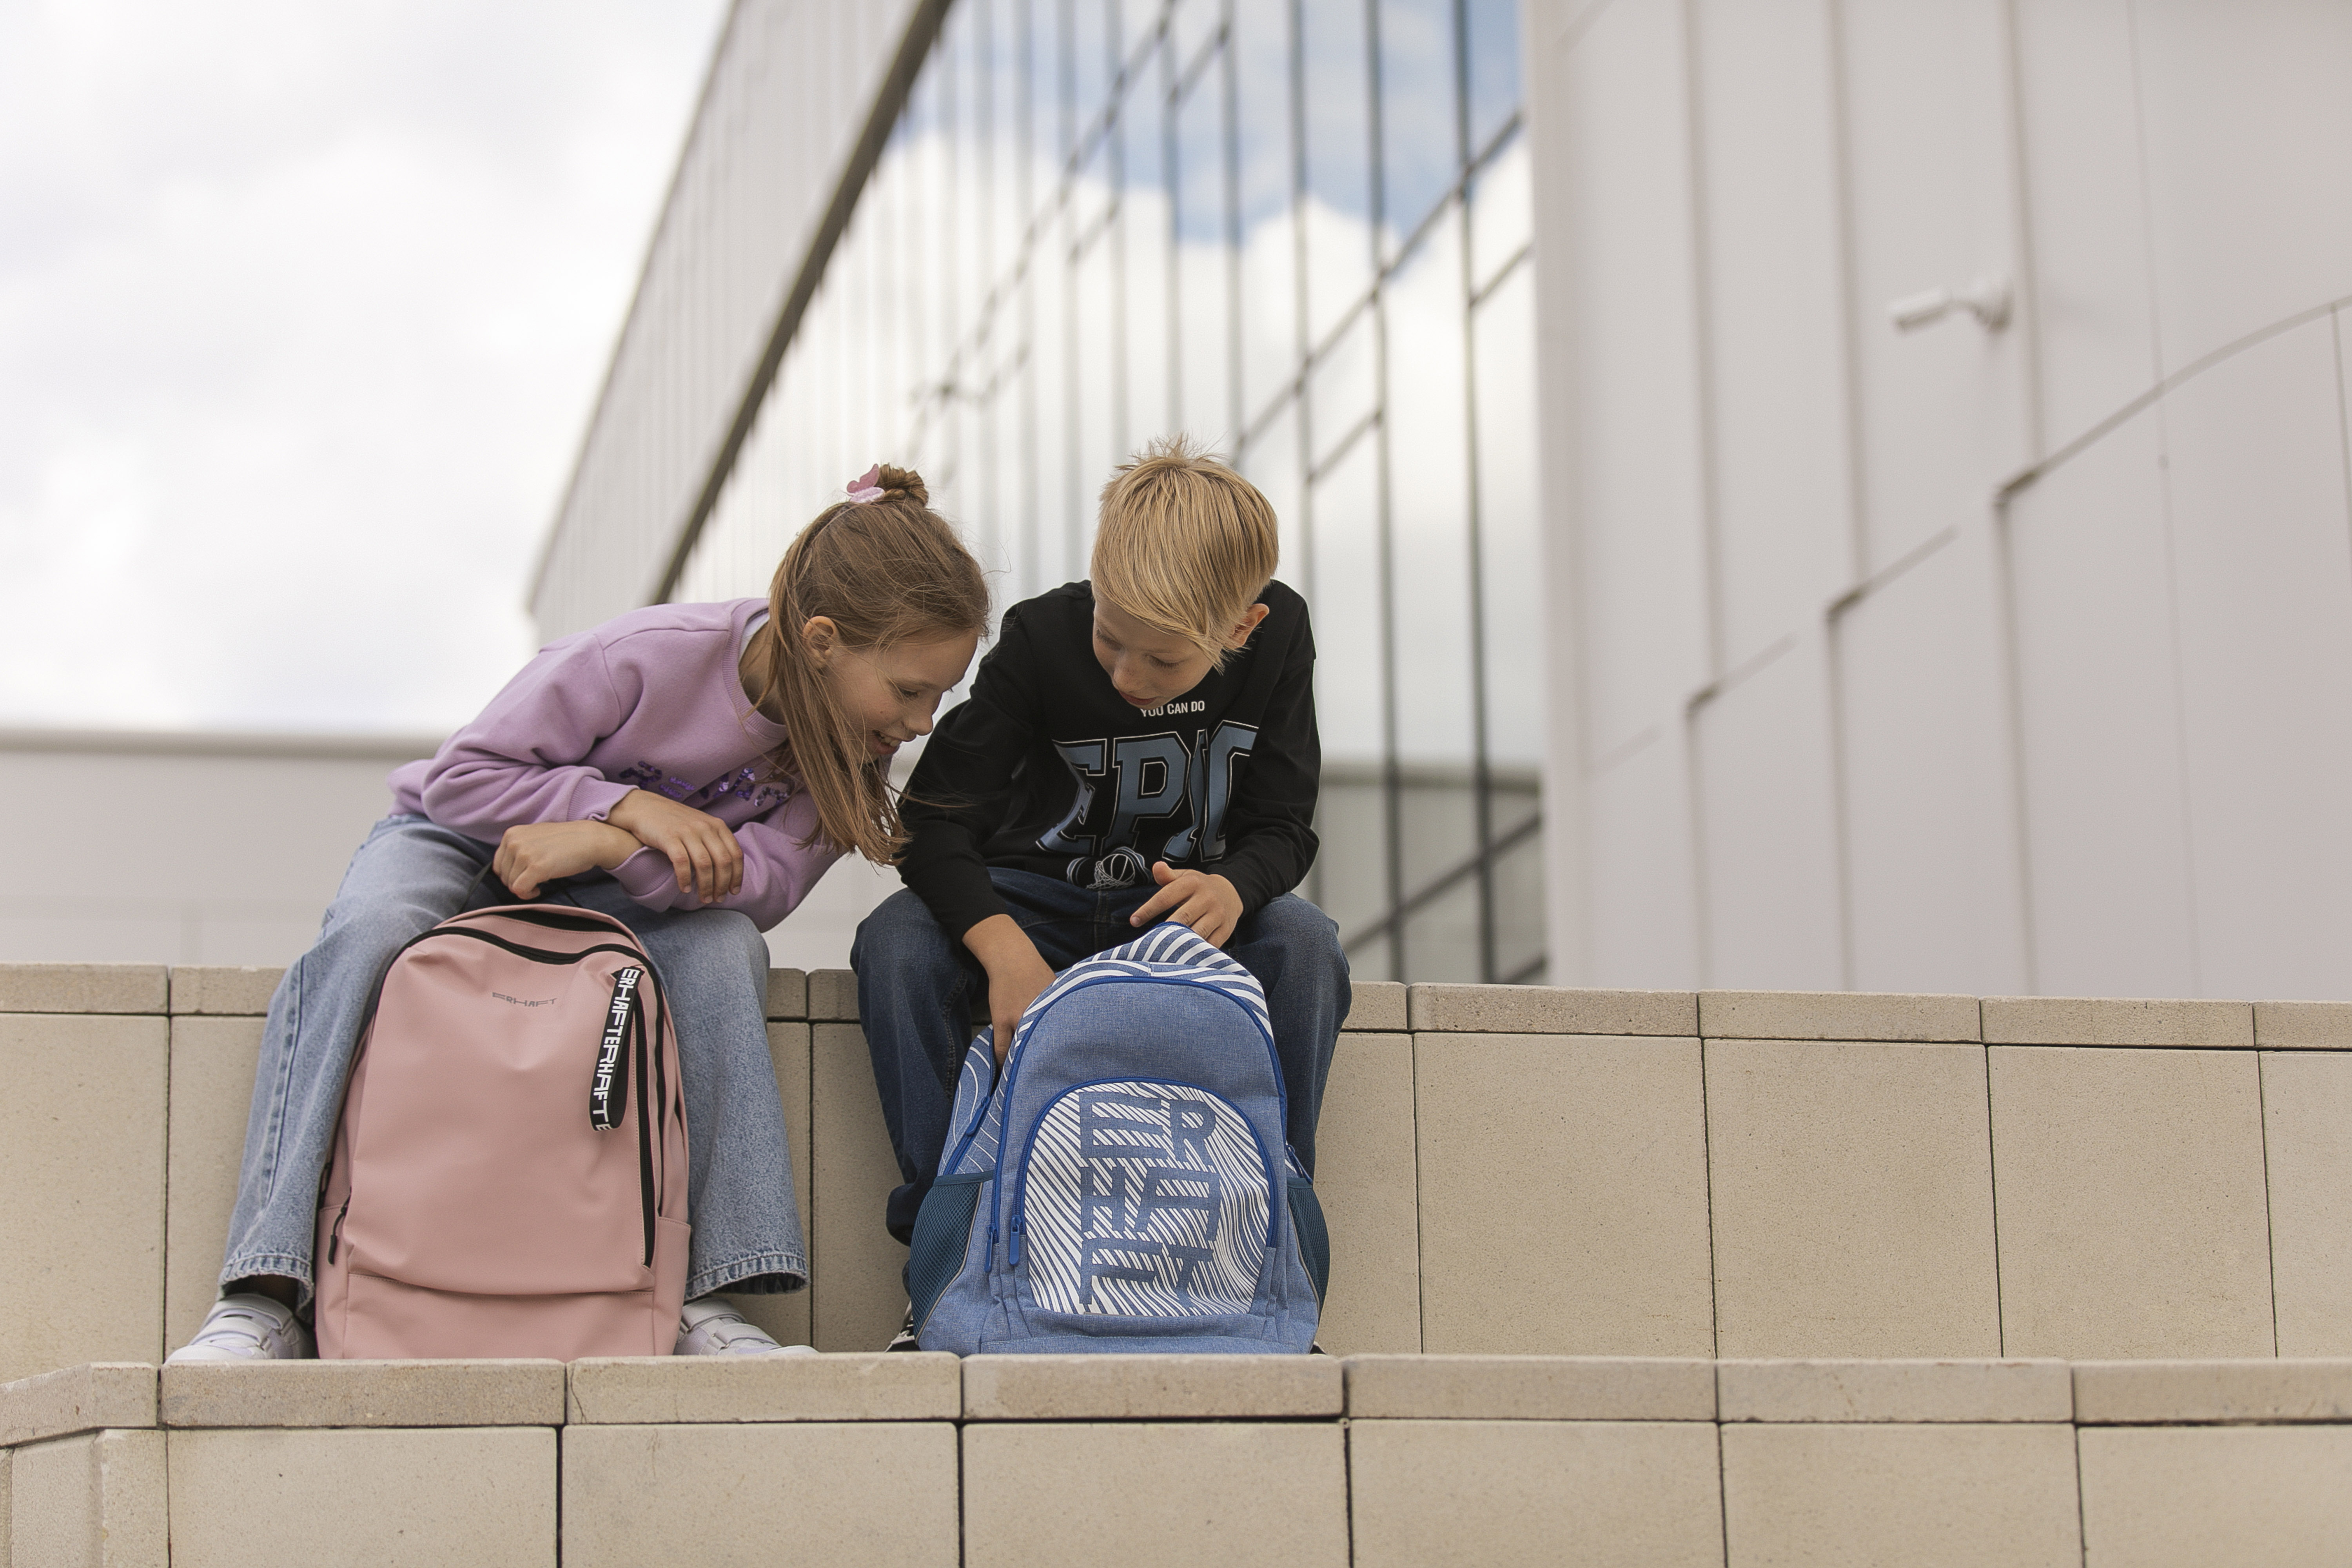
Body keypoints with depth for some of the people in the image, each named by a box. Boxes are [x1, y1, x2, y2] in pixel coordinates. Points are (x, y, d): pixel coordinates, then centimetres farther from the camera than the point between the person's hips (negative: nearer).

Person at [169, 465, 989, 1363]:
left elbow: (767, 877, -22)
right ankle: (264, 1298, -41)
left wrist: (608, 848, -35)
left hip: (609, 890, 3)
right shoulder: (651, 656, -28)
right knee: (366, 935, -37)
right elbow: (458, 777, -21)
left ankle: (704, 1292, -34)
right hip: (462, 842, -3)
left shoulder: (851, 737, -12)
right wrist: (631, 806, -32)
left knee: (721, 948, -31)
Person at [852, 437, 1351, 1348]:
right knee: (897, 944, -31)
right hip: (1035, 902, -1)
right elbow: (937, 820, -19)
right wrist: (1004, 950, -38)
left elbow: (1281, 827, -8)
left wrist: (1232, 888, -34)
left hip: (1188, 905, 1)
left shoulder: (1277, 637, -15)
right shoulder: (1040, 639, -20)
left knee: (1304, 946, -31)